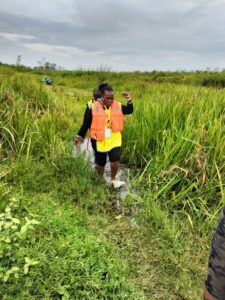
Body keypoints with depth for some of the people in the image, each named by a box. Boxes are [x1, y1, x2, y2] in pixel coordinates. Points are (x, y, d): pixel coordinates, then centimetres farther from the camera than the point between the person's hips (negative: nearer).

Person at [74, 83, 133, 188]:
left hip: (114, 140, 2)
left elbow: (130, 111, 5)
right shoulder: (92, 107, -15)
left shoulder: (117, 106, -5)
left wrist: (129, 100, -14)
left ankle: (113, 180, 24)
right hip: (99, 141, -2)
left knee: (115, 162, -4)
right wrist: (79, 136, 1)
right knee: (100, 163, 14)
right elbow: (86, 124, -6)